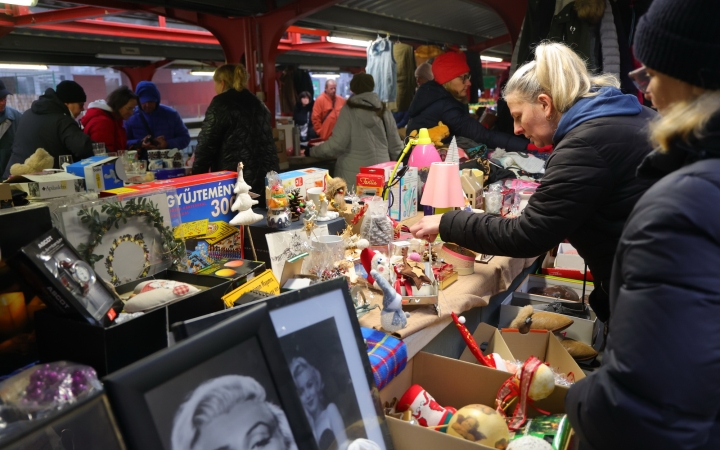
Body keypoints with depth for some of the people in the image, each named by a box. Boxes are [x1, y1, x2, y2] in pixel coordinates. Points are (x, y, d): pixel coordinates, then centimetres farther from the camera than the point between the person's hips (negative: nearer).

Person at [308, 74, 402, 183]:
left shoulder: (349, 110, -5)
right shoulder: (384, 111, 7)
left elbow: (337, 144, -10)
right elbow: (395, 146, 9)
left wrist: (312, 152, 5)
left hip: (353, 177, -3)